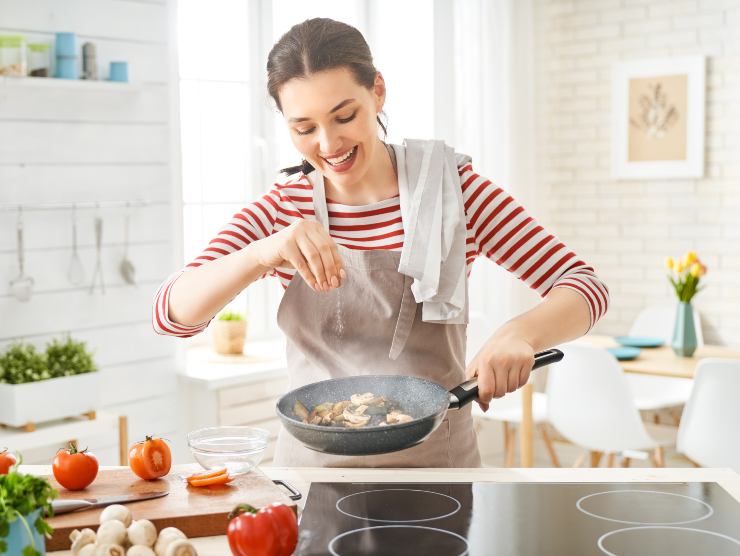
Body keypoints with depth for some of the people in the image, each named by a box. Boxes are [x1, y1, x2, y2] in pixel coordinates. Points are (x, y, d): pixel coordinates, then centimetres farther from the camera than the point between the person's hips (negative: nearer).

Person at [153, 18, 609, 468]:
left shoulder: (451, 188, -1)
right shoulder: (283, 208, 4)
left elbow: (585, 286, -4)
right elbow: (171, 313, -7)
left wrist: (521, 332, -26)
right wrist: (261, 254, -25)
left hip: (437, 465, -1)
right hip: (313, 464, 1)